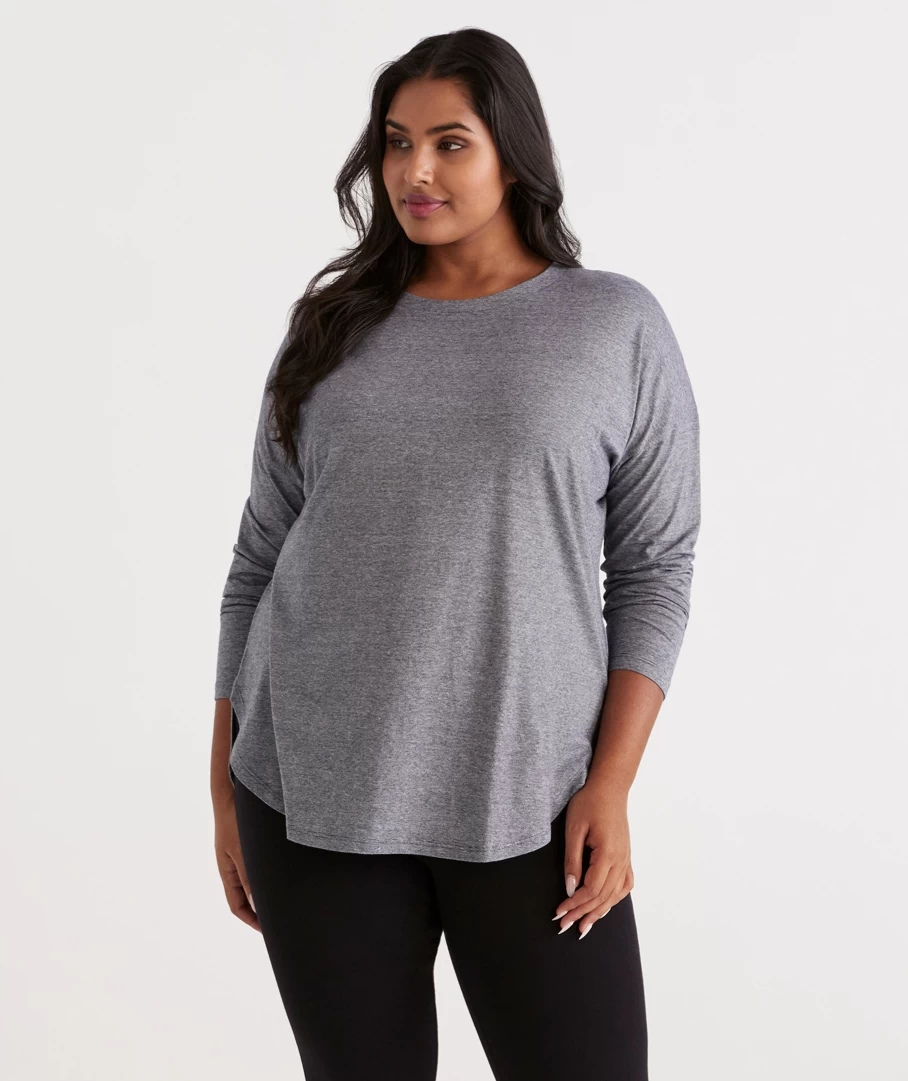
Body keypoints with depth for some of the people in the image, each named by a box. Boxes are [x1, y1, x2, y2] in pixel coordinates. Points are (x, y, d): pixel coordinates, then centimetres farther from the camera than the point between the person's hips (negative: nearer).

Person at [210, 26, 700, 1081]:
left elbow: (654, 570, 0)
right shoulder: (332, 330, 8)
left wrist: (611, 784, -8)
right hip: (314, 795, 2)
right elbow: (260, 561, 10)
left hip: (528, 802, -2)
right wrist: (224, 780, 8)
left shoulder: (619, 325, 1)